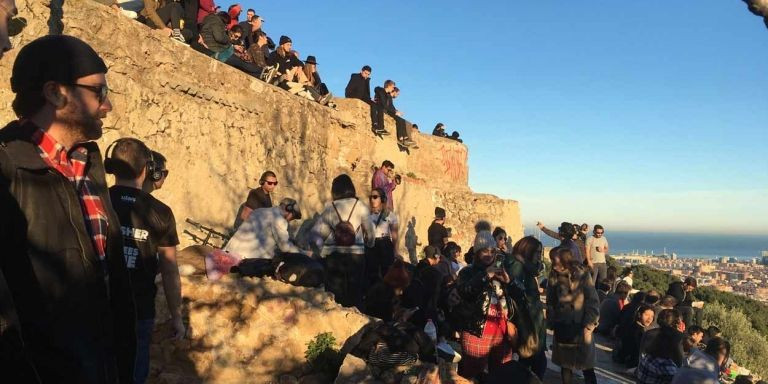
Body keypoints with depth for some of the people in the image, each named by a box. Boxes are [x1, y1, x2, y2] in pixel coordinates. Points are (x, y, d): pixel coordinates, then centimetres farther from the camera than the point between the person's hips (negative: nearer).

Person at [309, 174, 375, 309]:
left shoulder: (329, 208, 0)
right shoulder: (360, 206, -2)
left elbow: (314, 235, -5)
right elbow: (370, 234, 5)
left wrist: (323, 250, 8)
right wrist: (369, 247, 23)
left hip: (334, 257, 1)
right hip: (356, 256, -1)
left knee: (334, 300, 10)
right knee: (355, 298, 10)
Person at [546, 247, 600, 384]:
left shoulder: (582, 275, -11)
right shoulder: (554, 276, -2)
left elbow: (592, 301, -9)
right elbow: (550, 302, 7)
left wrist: (589, 324, -11)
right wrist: (551, 323, 2)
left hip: (580, 327, -3)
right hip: (562, 328, 3)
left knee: (586, 365, 6)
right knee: (565, 364, 13)